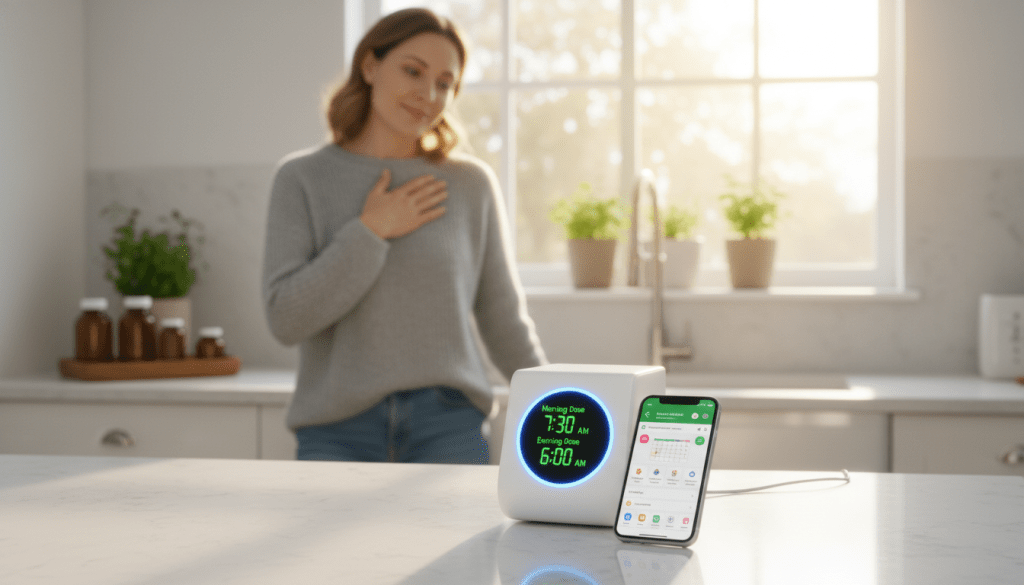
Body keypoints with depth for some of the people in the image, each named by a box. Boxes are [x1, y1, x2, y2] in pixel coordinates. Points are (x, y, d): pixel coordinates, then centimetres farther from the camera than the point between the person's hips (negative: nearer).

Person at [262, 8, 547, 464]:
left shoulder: (471, 185, 6)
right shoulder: (302, 179, 4)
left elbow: (504, 320, 11)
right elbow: (286, 318, -5)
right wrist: (370, 233, -8)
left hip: (448, 426, 1)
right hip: (337, 432, 0)